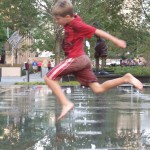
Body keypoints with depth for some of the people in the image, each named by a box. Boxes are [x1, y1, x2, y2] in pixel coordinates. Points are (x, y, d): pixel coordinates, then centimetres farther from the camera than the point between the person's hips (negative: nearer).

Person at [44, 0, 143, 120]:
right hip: (83, 60, 10)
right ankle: (125, 79, 2)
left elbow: (97, 31, -12)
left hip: (75, 59, -10)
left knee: (49, 78, -10)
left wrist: (116, 41, -9)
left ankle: (66, 104, -17)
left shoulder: (77, 25, -15)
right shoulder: (71, 22, 8)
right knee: (98, 89, 6)